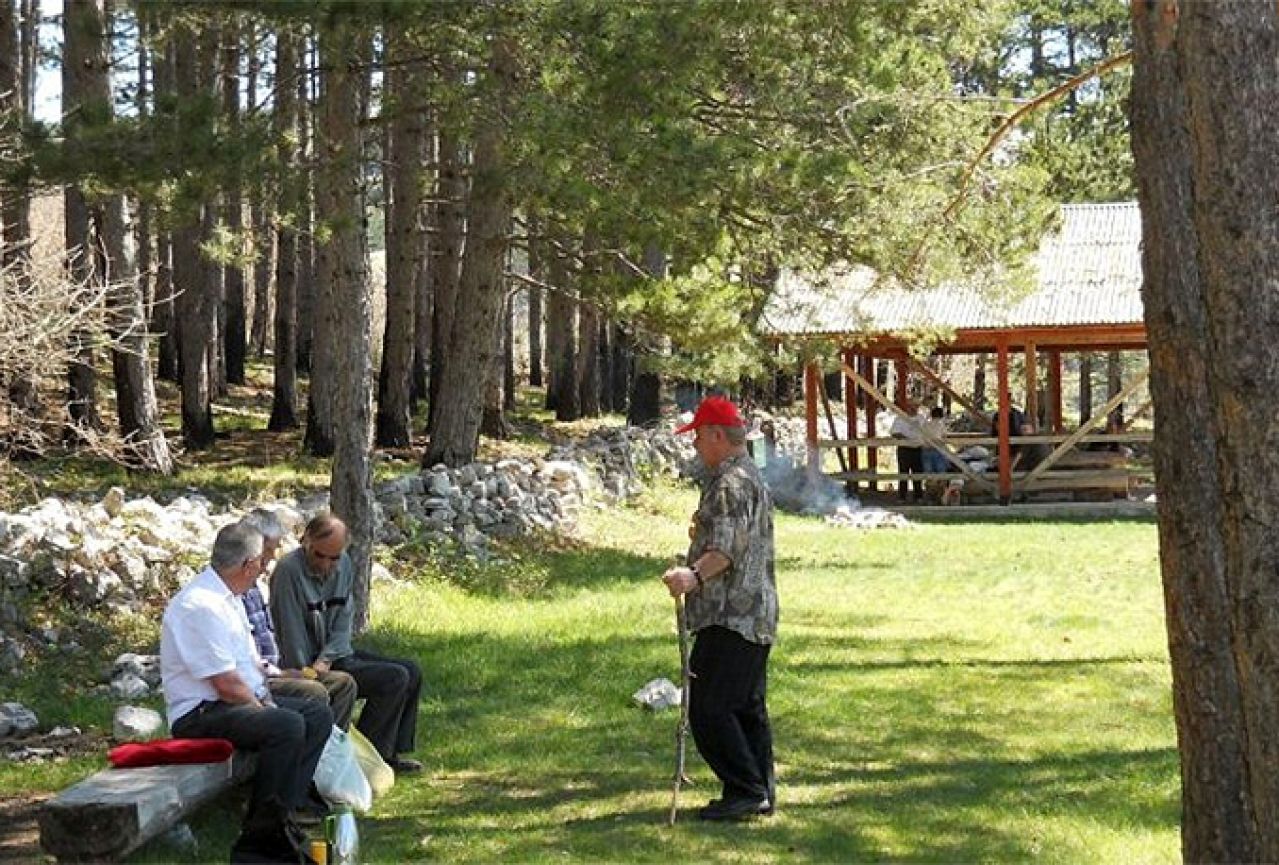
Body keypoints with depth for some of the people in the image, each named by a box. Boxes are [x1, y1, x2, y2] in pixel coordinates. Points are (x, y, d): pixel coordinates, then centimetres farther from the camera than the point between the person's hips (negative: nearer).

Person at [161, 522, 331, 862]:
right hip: (200, 715, -11)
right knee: (287, 726, -30)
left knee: (319, 715, 1)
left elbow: (250, 663, 17)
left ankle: (284, 809, -5)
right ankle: (261, 832, -21)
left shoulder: (228, 599, 13)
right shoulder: (200, 605, -21)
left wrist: (267, 701, 1)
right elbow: (227, 684, -23)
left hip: (241, 703, 11)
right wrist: (264, 709, -9)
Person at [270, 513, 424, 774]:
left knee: (412, 672, 4)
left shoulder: (344, 565, 4)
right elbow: (292, 635, -20)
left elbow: (343, 622, 2)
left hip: (336, 654, 8)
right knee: (394, 678, -19)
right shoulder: (288, 571, -20)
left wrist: (326, 659, -15)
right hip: (309, 662, -8)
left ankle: (390, 753, 10)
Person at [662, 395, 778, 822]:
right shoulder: (750, 476, 21)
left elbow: (729, 547, -29)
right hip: (755, 618, 11)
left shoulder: (731, 483, -14)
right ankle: (761, 793, 17)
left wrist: (695, 575, -43)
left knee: (709, 708, -10)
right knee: (748, 707, 13)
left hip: (730, 618, -11)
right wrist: (703, 532, 47)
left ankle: (745, 791, -9)